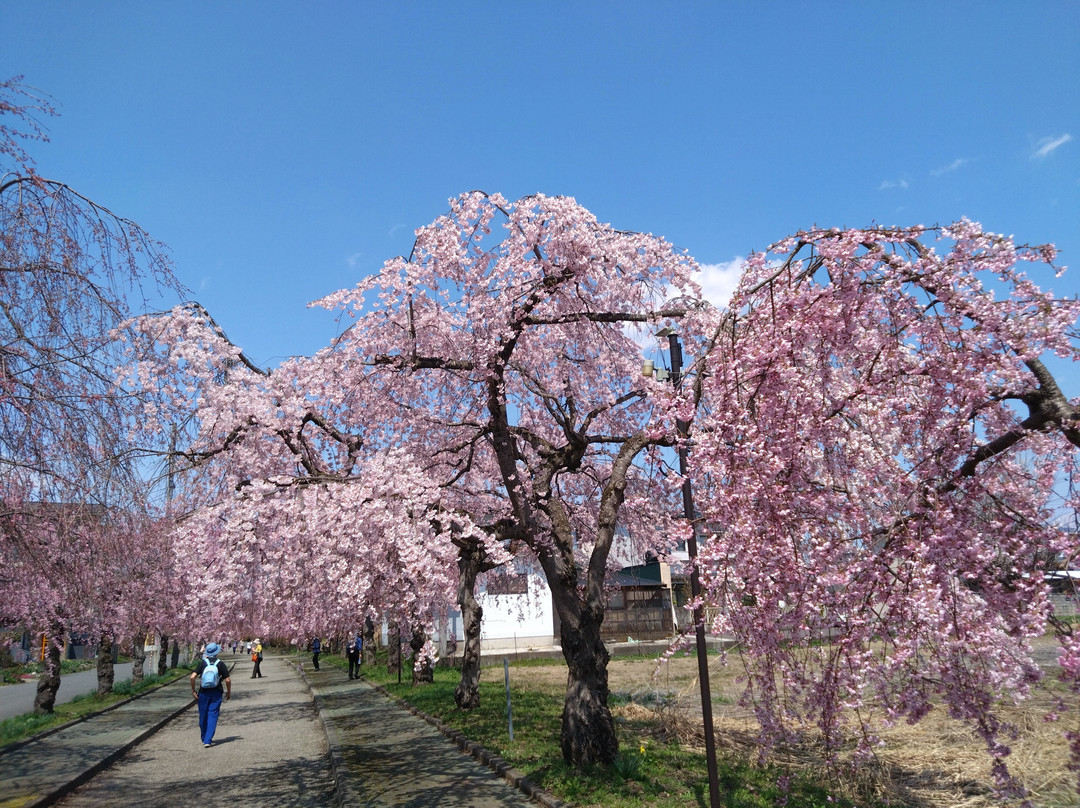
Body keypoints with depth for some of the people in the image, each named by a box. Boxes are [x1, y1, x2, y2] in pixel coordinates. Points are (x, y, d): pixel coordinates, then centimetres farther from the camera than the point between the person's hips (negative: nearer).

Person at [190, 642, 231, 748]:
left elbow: (193, 677, -11)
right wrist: (229, 691, 9)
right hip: (216, 693, -1)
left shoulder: (202, 663, -3)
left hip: (203, 693, 1)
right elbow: (228, 680, -6)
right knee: (213, 716, 2)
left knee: (203, 716, 14)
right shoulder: (221, 664, -4)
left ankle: (204, 739, 26)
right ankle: (208, 740, -6)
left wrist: (193, 690, 2)